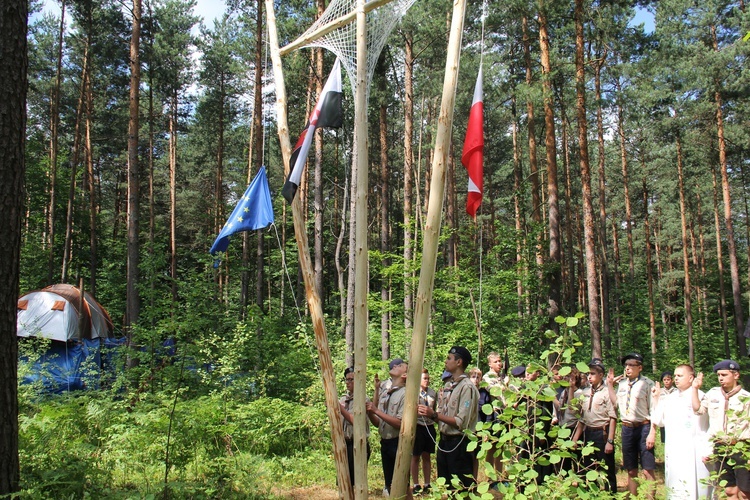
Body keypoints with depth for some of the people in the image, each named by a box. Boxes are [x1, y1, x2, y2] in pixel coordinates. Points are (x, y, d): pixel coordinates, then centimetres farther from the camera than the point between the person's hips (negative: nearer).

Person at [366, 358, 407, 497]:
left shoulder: (405, 394, -10)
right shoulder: (384, 393, 11)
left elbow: (400, 423, -20)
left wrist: (376, 410, -19)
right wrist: (369, 412, -5)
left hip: (398, 443, -7)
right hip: (385, 442, 7)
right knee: (388, 485, 16)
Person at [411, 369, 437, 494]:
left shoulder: (433, 393, 7)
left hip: (430, 427, 4)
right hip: (417, 426, -4)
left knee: (427, 456, 13)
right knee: (415, 457, 7)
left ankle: (427, 484, 22)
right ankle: (416, 485, 15)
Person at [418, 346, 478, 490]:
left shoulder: (467, 387, -17)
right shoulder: (448, 385, 10)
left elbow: (461, 422, -22)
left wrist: (434, 414, -21)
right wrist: (427, 411, -4)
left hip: (458, 442, -9)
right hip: (444, 440, 9)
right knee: (444, 484, 19)